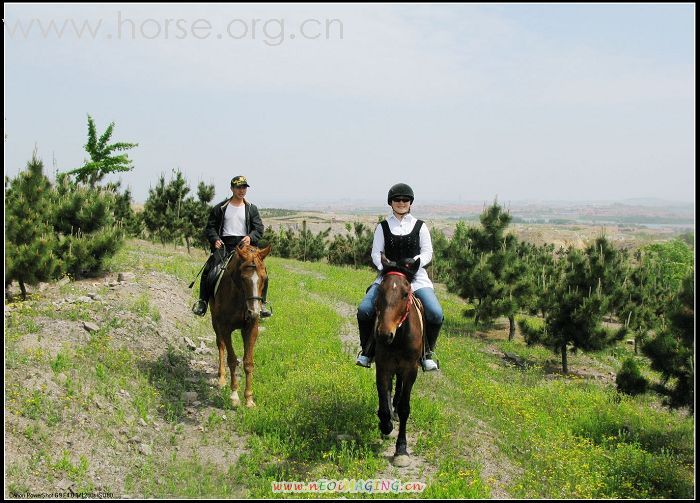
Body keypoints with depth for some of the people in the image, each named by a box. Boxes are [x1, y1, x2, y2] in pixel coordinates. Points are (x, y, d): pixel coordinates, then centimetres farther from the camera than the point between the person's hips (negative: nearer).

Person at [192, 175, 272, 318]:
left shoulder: (252, 209, 13)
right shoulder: (220, 208, 10)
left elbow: (259, 228, 6)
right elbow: (210, 227, 11)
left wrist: (250, 237, -15)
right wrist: (215, 239, -9)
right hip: (224, 245, 0)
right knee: (209, 272, -18)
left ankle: (262, 303, -4)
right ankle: (202, 302, -3)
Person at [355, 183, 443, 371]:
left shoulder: (420, 226, 9)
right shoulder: (383, 227, 10)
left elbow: (428, 253, 4)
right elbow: (376, 253, 5)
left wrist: (414, 262, -15)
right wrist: (385, 266, -15)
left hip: (416, 276, 0)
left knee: (436, 313, -21)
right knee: (364, 310, -19)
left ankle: (427, 352, 2)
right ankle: (367, 350, 3)